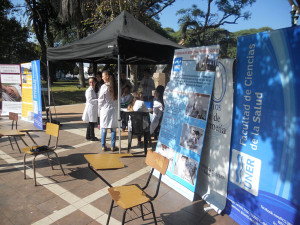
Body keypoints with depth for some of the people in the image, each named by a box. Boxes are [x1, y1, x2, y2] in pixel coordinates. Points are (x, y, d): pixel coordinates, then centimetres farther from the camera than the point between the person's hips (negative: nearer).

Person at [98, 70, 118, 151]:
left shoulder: (104, 87, -12)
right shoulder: (116, 87, -2)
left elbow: (100, 100, -7)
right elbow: (118, 98, 2)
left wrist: (100, 108, 8)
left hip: (105, 109, -3)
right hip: (114, 110, 3)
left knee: (104, 129, 8)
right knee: (113, 129, 8)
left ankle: (103, 146, 15)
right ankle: (113, 146, 14)